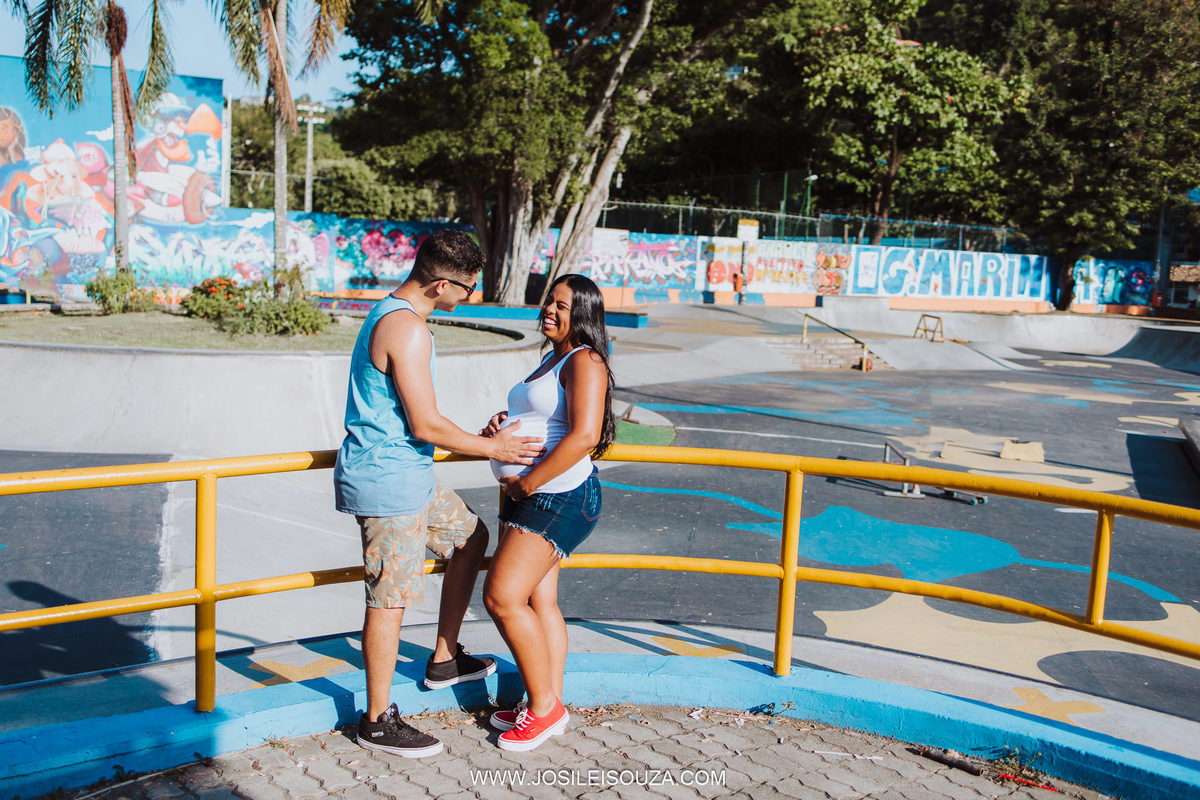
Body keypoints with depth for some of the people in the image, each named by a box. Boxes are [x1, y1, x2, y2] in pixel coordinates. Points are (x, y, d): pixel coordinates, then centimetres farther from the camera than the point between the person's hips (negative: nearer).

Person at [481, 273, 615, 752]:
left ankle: (544, 707, 1)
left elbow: (584, 435, -25)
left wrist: (528, 481, -20)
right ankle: (550, 705, 21)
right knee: (538, 600, 11)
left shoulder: (584, 362, -13)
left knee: (502, 596, -13)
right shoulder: (552, 359, 18)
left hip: (558, 496, -10)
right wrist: (502, 425, 5)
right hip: (529, 496, 10)